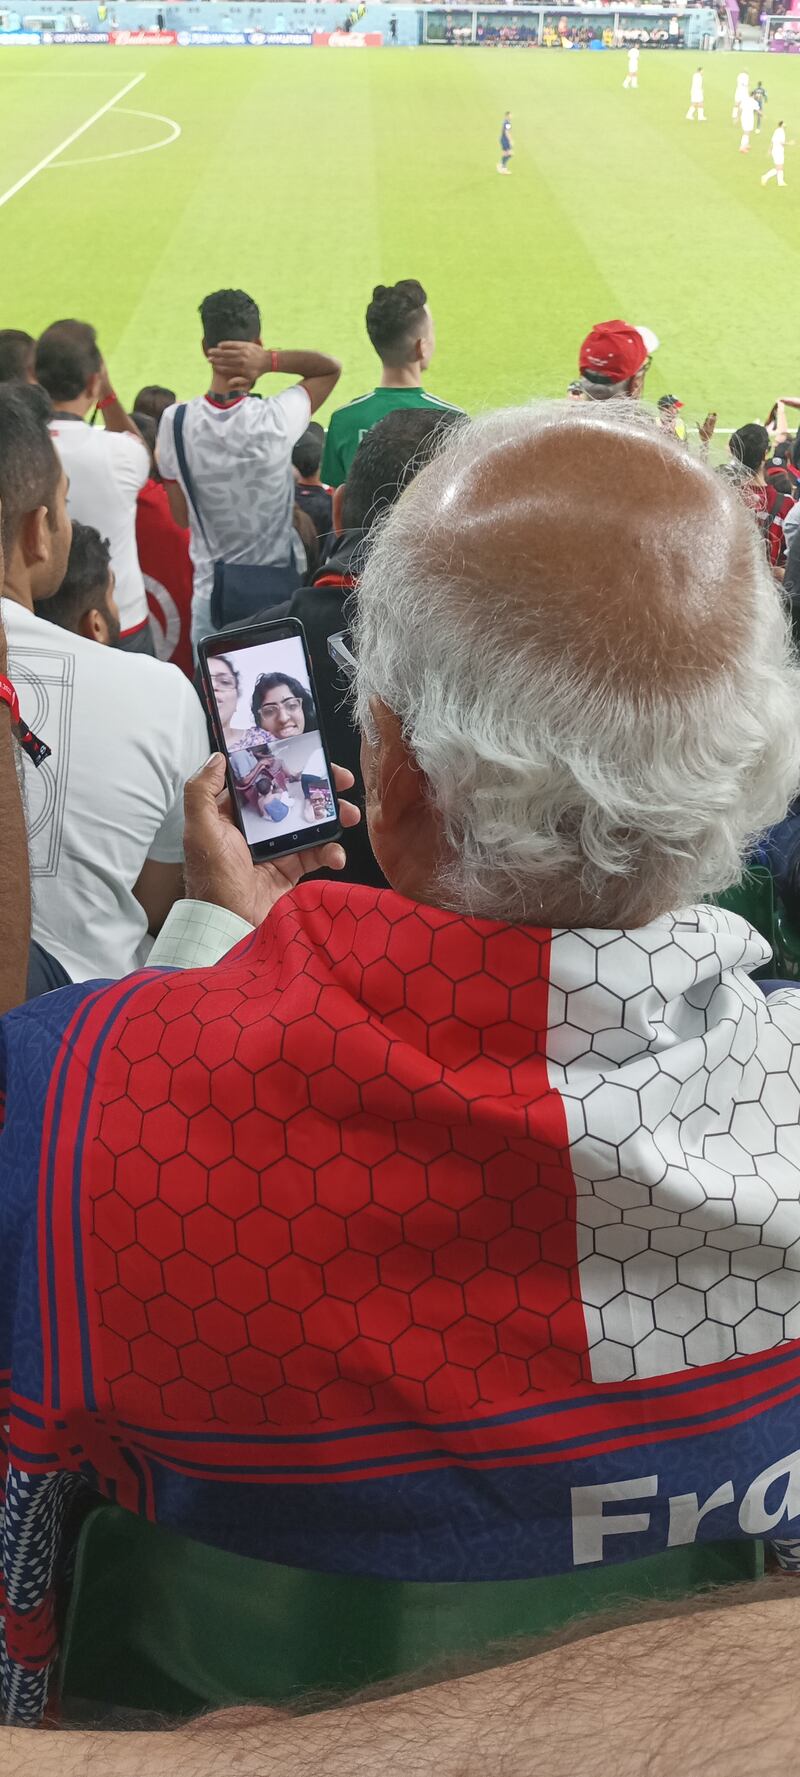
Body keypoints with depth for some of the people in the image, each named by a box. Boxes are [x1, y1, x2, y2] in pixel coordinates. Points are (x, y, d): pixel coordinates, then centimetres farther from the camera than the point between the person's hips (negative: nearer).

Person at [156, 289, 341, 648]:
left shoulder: (175, 422, -10)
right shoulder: (275, 420, -17)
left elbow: (180, 517, 1)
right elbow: (331, 367, 1)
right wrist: (270, 361, -13)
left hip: (212, 595, 2)